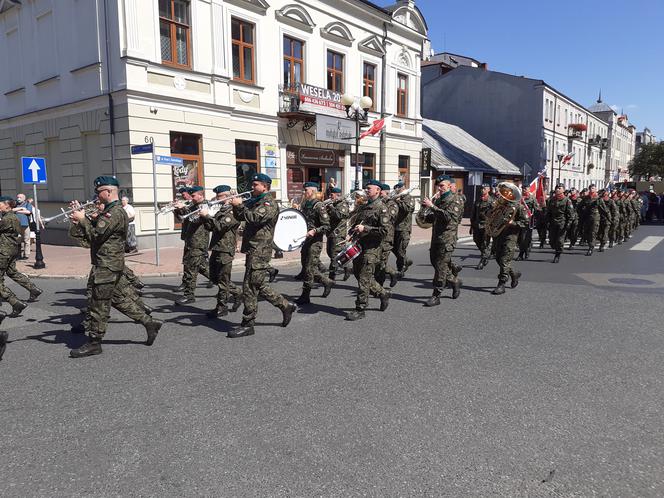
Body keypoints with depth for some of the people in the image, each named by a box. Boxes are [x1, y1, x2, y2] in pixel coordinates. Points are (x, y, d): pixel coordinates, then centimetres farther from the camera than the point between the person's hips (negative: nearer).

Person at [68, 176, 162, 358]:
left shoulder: (115, 212, -17)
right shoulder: (109, 210, 17)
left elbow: (95, 236, -21)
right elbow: (95, 229, 17)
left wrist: (82, 219, -11)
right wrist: (81, 219, 3)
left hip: (107, 266, -10)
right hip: (111, 263, 10)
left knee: (99, 304, -1)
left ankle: (94, 343, 9)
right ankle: (149, 322, 19)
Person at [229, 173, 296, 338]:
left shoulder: (269, 203, -10)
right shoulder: (254, 202, 19)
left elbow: (254, 218, -26)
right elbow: (240, 217, 19)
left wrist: (239, 205, -17)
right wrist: (236, 205, 2)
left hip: (259, 251, -10)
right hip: (253, 250, 10)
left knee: (250, 288, -5)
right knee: (258, 286, 16)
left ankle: (247, 325, 4)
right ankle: (286, 306, 27)